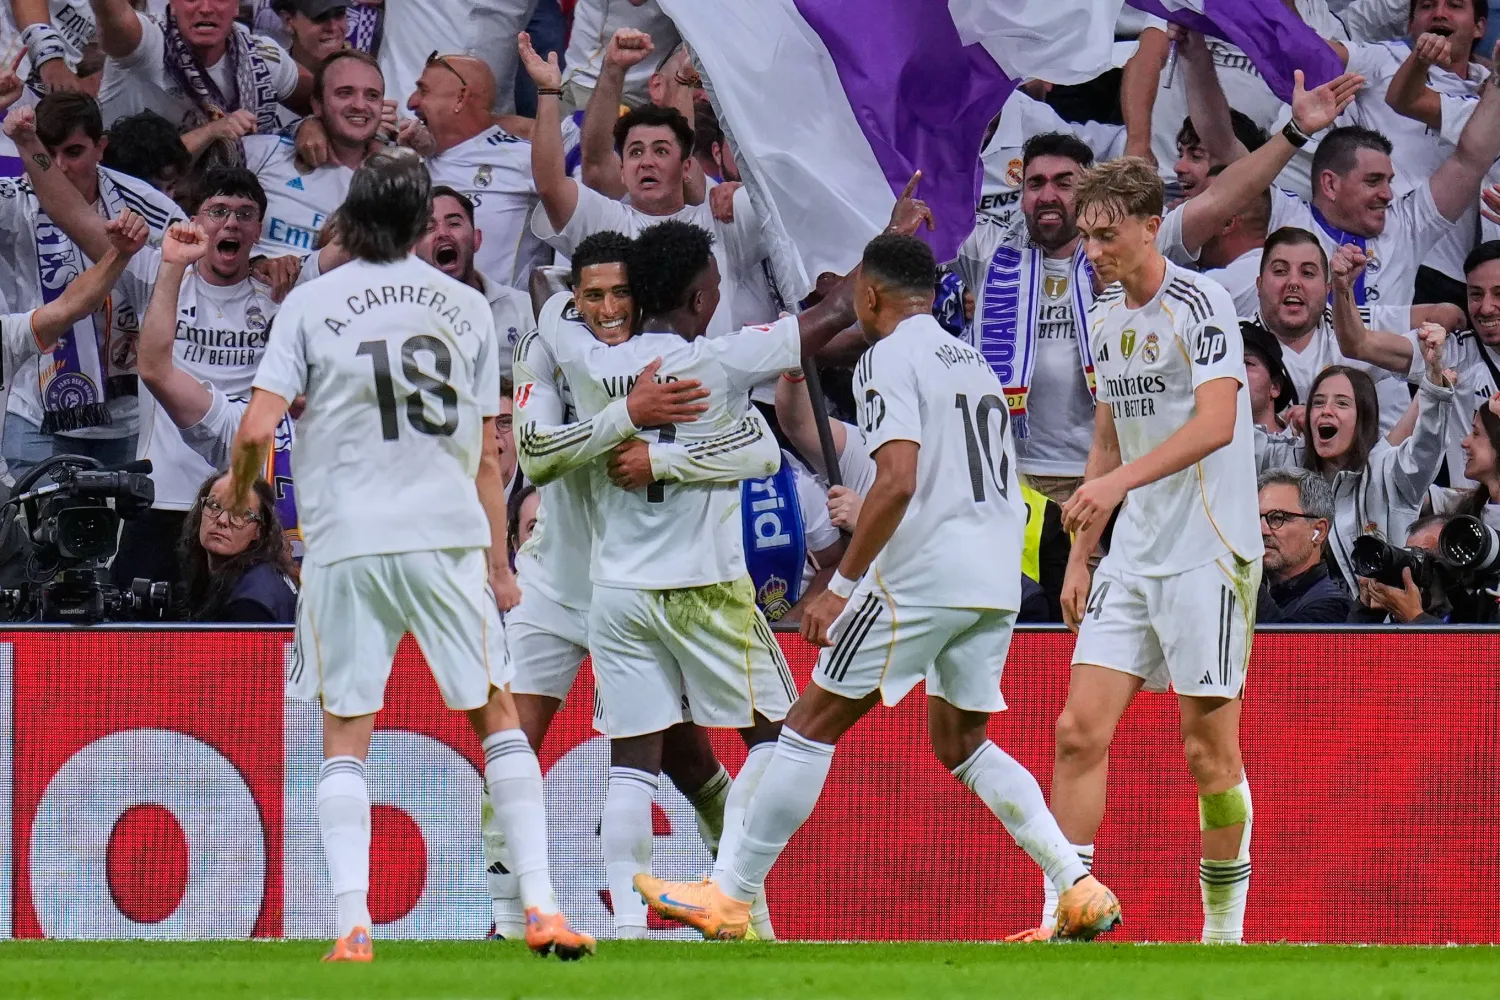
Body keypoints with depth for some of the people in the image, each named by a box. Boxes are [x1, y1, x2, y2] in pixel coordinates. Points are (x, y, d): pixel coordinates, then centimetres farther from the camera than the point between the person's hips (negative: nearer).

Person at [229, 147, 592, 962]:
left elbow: (257, 429, -6)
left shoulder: (311, 304, 2)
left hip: (345, 540, -1)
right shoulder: (465, 307, 8)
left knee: (345, 736, 5)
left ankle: (351, 925, -7)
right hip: (448, 533, 1)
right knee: (497, 716, 10)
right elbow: (485, 452, 10)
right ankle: (539, 904, 2)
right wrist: (499, 566, 17)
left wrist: (238, 489, 16)